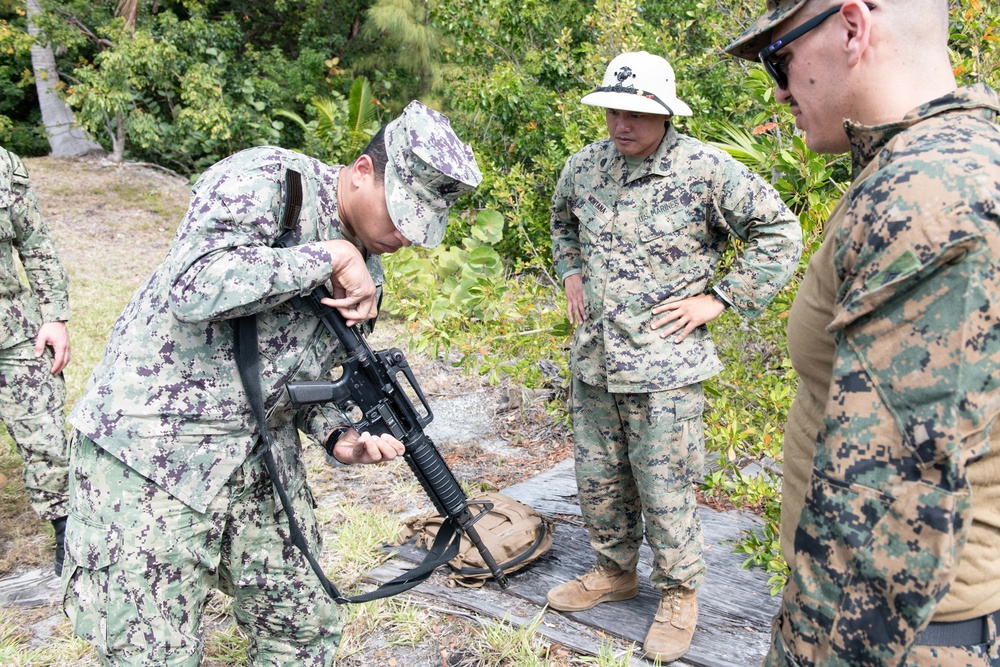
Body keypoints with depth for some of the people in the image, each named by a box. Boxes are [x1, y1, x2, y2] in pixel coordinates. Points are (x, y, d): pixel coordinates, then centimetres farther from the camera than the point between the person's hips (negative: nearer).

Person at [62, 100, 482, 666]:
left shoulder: (365, 265, 8)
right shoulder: (263, 179, -15)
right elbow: (194, 287, -31)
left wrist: (340, 436, -4)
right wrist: (329, 255, -23)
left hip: (264, 459, 7)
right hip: (150, 456, -7)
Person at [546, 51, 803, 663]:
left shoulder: (706, 169, -12)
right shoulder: (585, 165, 5)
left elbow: (780, 231, -6)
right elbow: (562, 220, 28)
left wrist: (720, 297, -9)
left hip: (665, 366, -5)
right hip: (593, 359, 6)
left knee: (665, 488, 3)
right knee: (598, 478, 16)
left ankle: (679, 595, 25)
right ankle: (616, 572, 38)